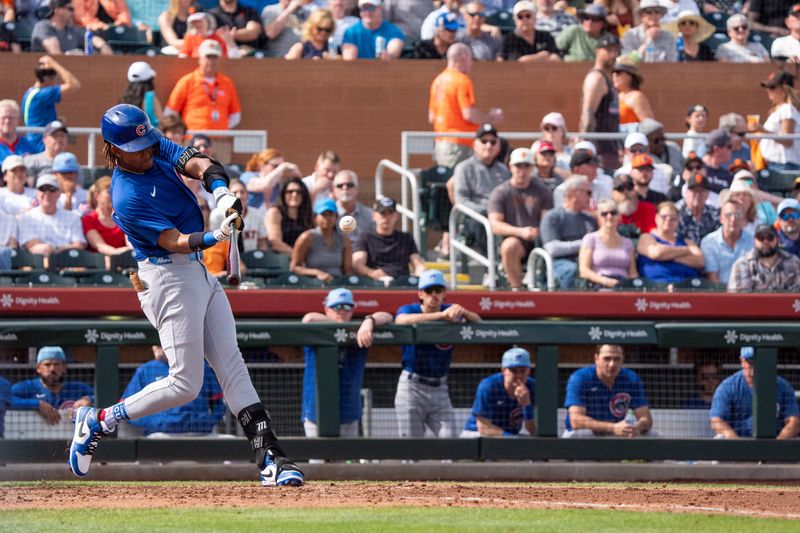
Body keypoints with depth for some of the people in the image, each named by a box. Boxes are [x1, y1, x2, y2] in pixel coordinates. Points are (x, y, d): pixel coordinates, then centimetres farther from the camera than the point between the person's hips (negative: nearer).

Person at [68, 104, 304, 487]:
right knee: (185, 384, -7)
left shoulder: (157, 149, 3)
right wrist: (214, 237, -41)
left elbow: (199, 164, -10)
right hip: (168, 278, -9)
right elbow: (175, 242, -24)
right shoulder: (127, 198, -21)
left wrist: (221, 191, -30)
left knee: (232, 366, 3)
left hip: (199, 272, 9)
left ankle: (270, 458, 0)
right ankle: (99, 422, 7)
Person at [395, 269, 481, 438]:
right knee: (410, 444, -2)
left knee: (449, 438, -4)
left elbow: (477, 321, -9)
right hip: (412, 387, -3)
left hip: (439, 388, 3)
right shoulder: (408, 310, -4)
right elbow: (403, 320, -29)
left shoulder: (450, 311, 5)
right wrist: (441, 315, -37)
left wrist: (463, 313, -32)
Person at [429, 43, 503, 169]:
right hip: (459, 144, -8)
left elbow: (431, 117, 18)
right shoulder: (462, 80, -11)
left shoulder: (438, 80, 14)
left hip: (440, 143, 8)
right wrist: (492, 118, -2)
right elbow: (469, 114, -18)